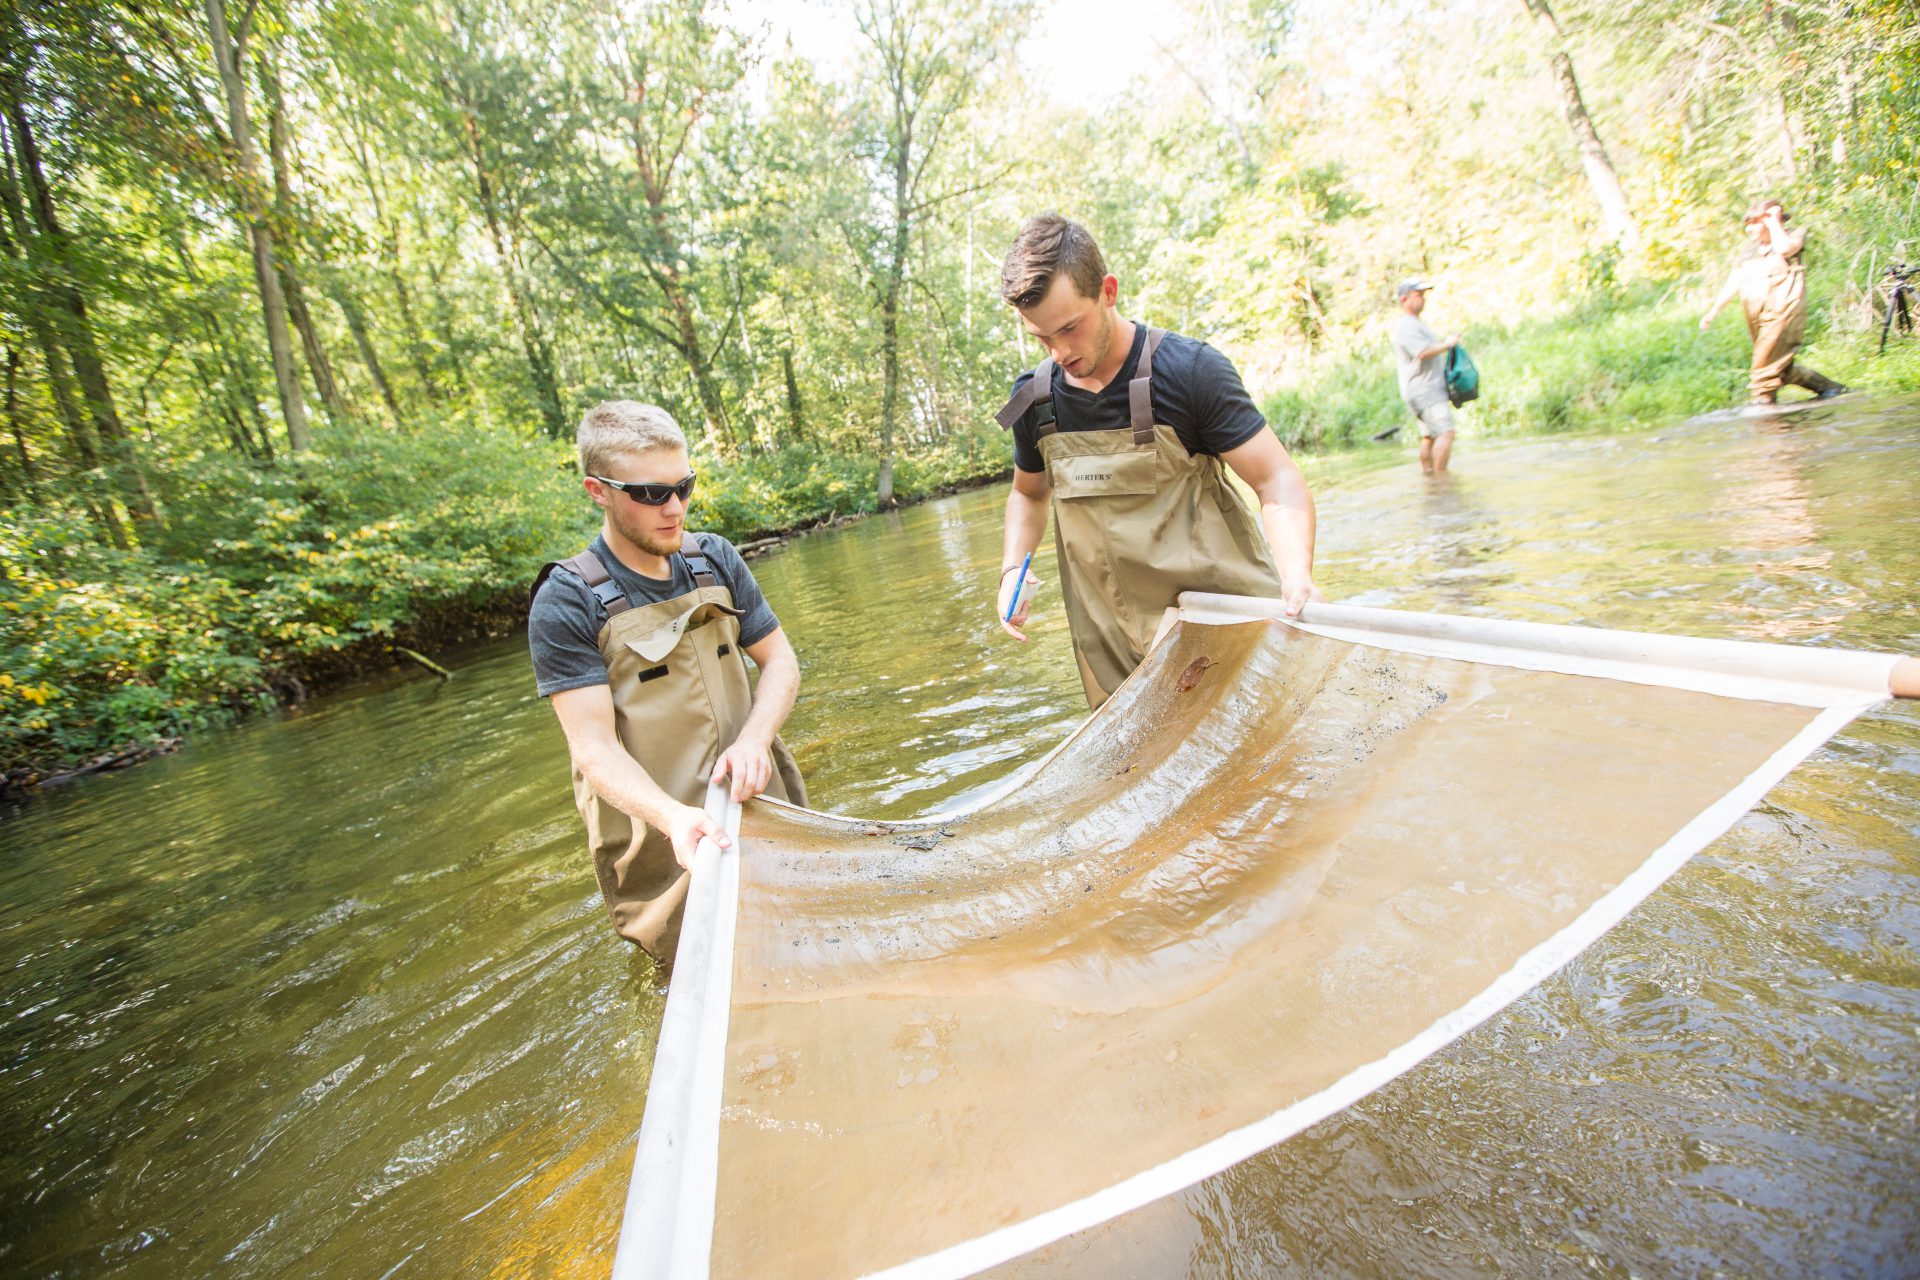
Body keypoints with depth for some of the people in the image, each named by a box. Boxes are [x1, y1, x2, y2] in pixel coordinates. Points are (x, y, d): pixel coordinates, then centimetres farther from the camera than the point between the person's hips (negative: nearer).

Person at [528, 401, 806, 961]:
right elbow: (594, 747, -17)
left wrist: (753, 740, -16)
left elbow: (779, 660, 4)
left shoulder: (716, 559, 2)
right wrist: (673, 815, -34)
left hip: (760, 806, 5)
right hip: (665, 845, -4)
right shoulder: (567, 603, -12)